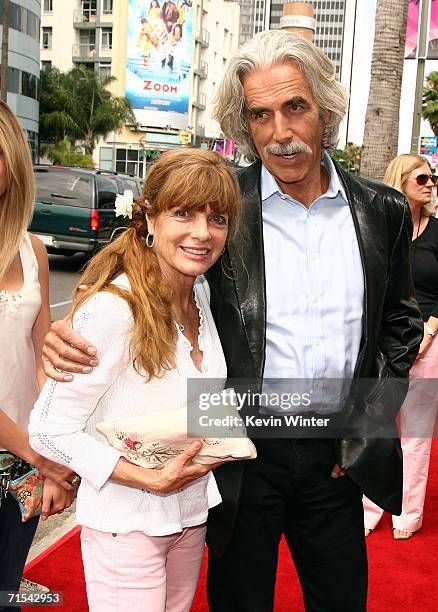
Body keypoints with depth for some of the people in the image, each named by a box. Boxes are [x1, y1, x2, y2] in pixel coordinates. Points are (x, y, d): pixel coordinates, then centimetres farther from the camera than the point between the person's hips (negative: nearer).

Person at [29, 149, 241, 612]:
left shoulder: (199, 292, -1)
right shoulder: (112, 308, -25)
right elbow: (50, 431, -21)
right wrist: (151, 480, -25)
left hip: (193, 514, 7)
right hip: (128, 526, -7)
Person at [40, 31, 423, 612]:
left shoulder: (383, 210, 1)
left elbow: (400, 319, 11)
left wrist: (372, 416, 2)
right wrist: (75, 332, -21)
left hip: (339, 453, 3)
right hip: (244, 451, -2)